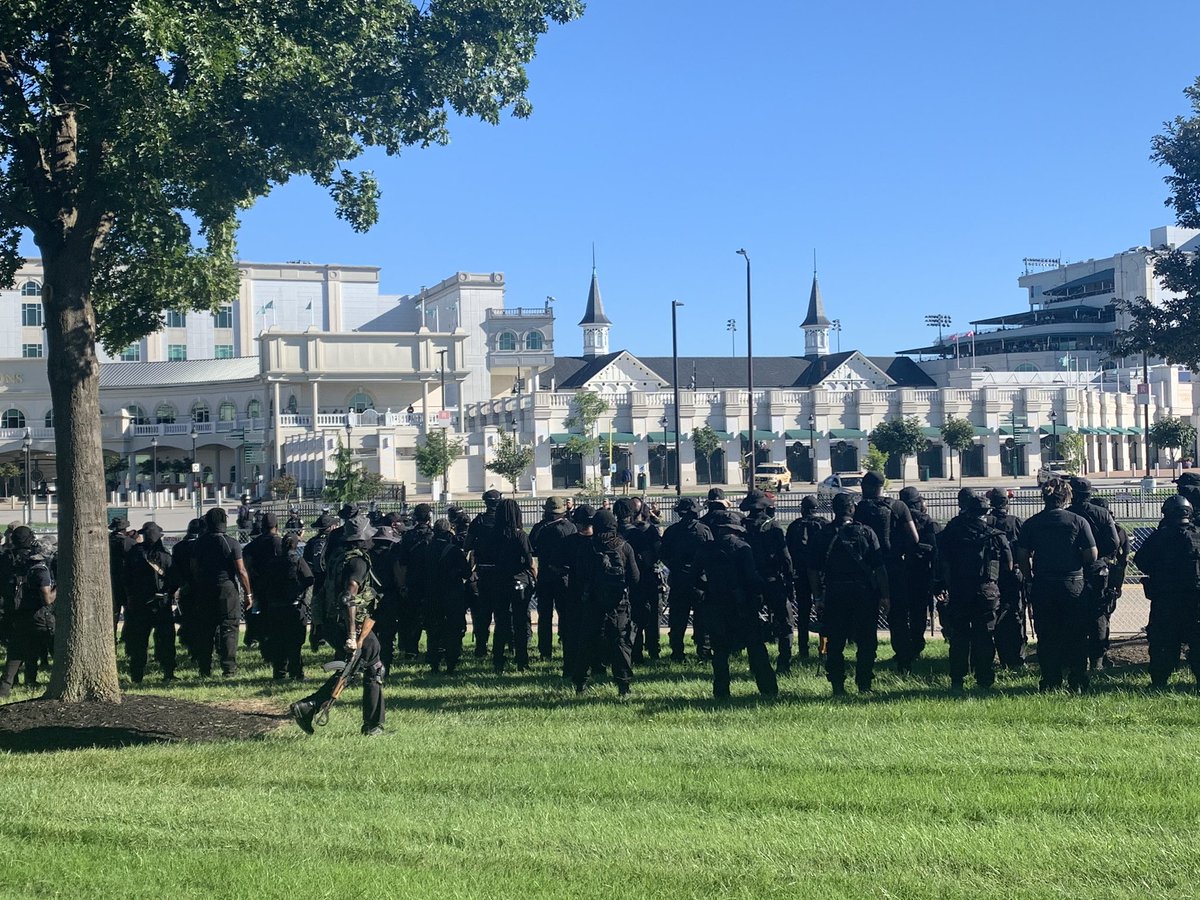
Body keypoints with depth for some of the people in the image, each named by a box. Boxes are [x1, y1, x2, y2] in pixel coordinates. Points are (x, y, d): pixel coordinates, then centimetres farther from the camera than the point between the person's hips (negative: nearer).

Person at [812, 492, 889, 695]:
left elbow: (815, 569, 1)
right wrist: (884, 595, 1)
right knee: (866, 642, 9)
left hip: (835, 593, 1)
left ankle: (837, 686, 6)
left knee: (835, 643, 7)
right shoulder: (866, 532, -2)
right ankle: (864, 685, 8)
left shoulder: (824, 534, 0)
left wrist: (818, 596, 7)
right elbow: (880, 567, -4)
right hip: (863, 593, -1)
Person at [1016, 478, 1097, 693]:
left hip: (1042, 586, 2)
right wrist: (1077, 563, 14)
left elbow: (1022, 556, -1)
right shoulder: (1078, 521, -5)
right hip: (1073, 584, -1)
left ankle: (1050, 683, 9)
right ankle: (1077, 682, 10)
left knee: (1046, 637, 8)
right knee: (1076, 636, 8)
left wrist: (1030, 578, 13)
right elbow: (1092, 555, -7)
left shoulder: (1031, 523, 0)